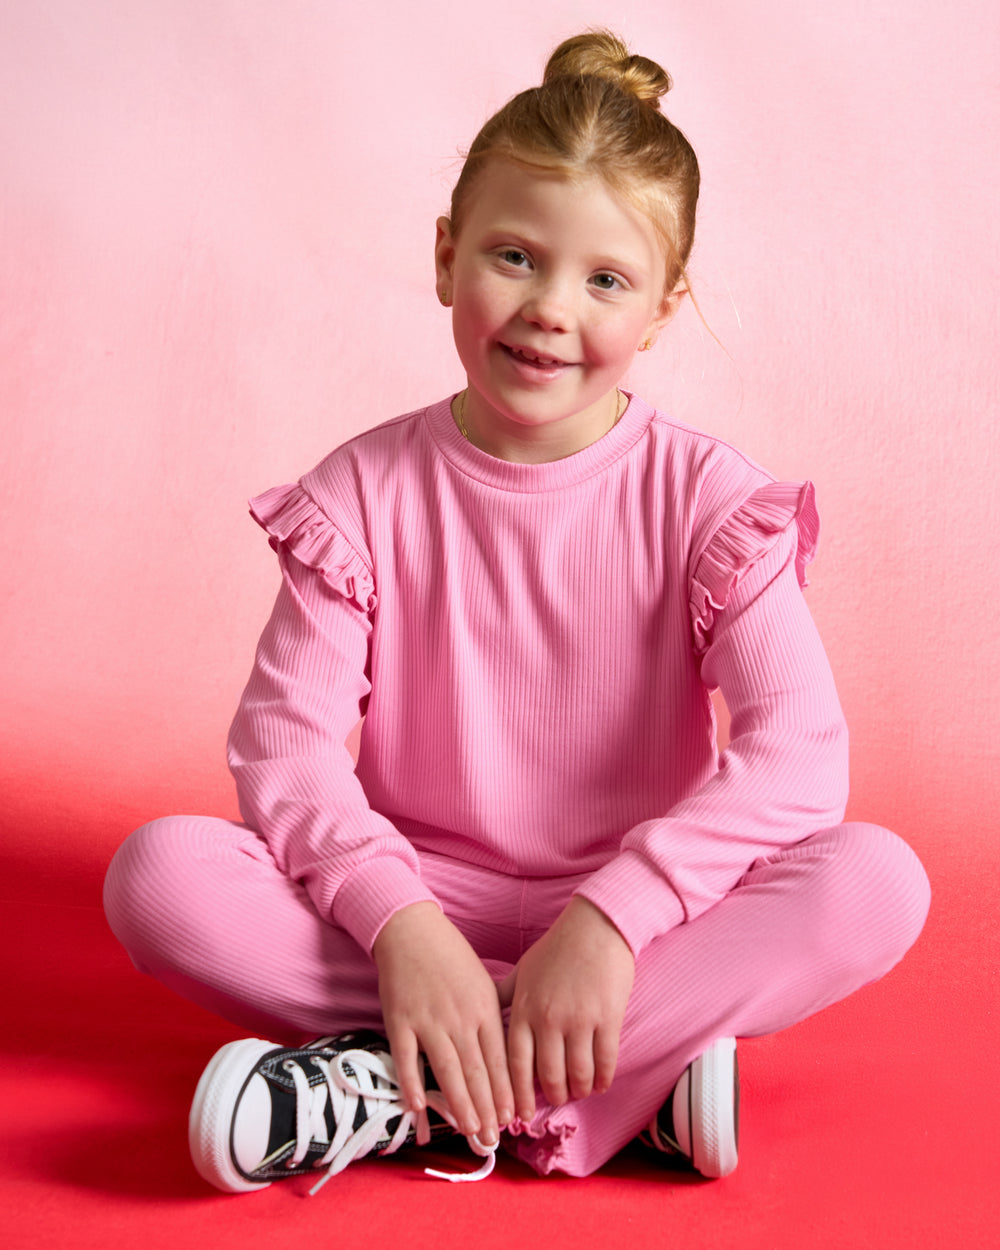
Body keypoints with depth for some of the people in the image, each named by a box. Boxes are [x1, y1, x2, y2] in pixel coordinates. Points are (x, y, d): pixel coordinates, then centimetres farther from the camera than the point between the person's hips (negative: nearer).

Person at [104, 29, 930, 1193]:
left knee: (876, 880, -26)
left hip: (636, 914, 0)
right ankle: (644, 1071, -24)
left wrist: (611, 917, -28)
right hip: (417, 900, 1)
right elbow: (284, 738, -11)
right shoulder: (363, 494, -5)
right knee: (159, 872, -23)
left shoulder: (708, 500, -7)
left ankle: (402, 1087, -27)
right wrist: (400, 924, -27)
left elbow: (799, 750, -17)